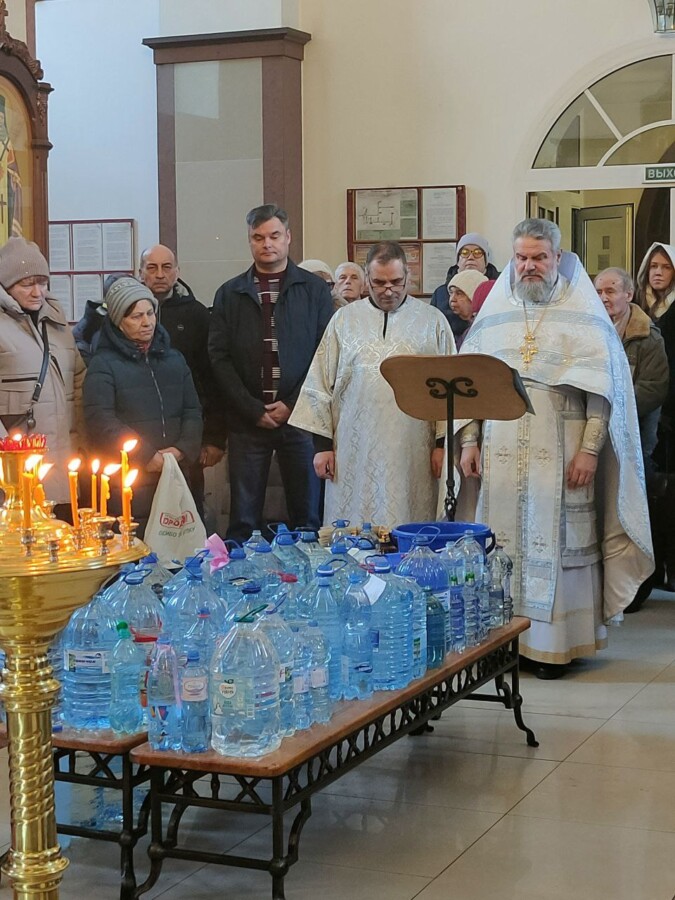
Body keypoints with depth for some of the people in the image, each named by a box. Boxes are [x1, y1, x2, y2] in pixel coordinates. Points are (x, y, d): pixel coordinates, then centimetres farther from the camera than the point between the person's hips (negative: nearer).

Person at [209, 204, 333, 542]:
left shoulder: (314, 289, 6)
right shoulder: (230, 293, 9)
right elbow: (219, 358, 3)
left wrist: (293, 406, -7)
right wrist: (253, 410, -7)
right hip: (247, 421, 1)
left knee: (307, 513, 4)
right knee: (243, 519, 3)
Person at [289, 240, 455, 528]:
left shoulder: (433, 321, 7)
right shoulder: (344, 320, 9)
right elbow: (320, 384, 9)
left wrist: (443, 444, -1)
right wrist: (322, 443, 4)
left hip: (412, 455, -1)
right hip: (355, 452, 1)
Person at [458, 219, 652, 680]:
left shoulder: (583, 316, 0)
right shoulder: (495, 315, 11)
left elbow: (602, 387, -4)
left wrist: (590, 448, -13)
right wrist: (469, 441, 4)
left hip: (561, 454, -3)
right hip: (502, 453, 3)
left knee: (556, 541, -1)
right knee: (503, 542, 4)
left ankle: (556, 642, 7)